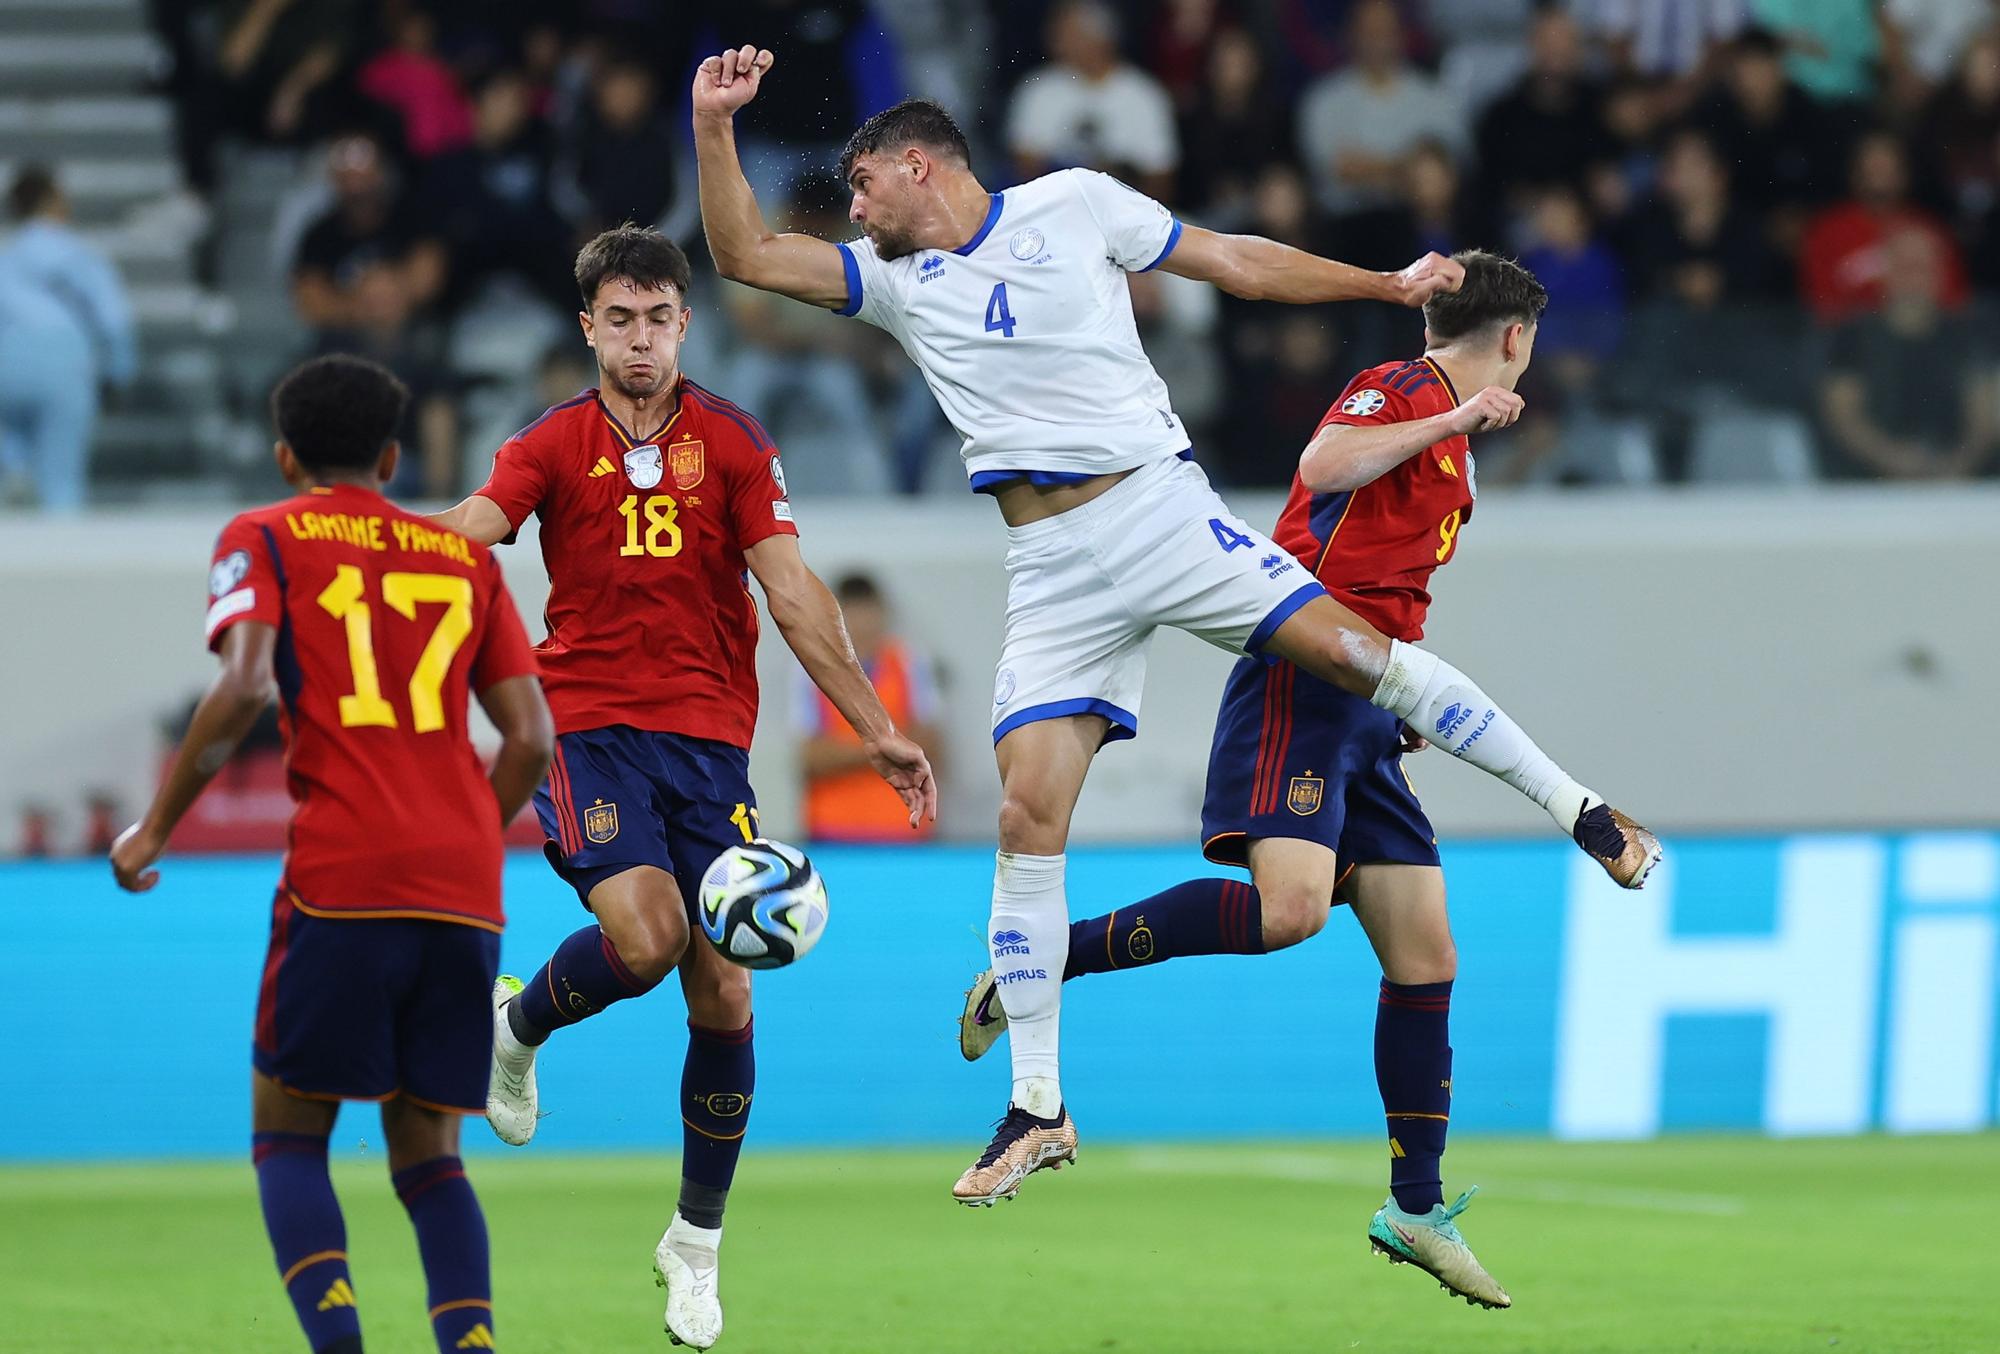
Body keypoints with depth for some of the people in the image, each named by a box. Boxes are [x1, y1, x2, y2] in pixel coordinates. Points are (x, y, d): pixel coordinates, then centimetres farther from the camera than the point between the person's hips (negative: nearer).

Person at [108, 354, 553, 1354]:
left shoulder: (264, 539, 8)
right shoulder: (465, 556, 19)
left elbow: (244, 687, -9)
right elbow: (530, 735, 13)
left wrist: (156, 825, -2)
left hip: (340, 884, -3)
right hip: (464, 893, 3)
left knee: (288, 1138, 6)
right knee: (429, 1157, 10)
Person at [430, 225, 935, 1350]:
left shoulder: (732, 443, 5)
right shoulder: (554, 446, 3)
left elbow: (793, 592, 2)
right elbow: (465, 536, -14)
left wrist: (878, 730, -4)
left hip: (708, 735, 2)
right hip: (587, 721, -2)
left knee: (723, 997, -1)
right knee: (645, 933, -26)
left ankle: (697, 1241, 16)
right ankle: (521, 1024, 9)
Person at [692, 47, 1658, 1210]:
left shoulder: (1073, 205, 5)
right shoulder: (897, 282, 13)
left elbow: (1234, 261, 10)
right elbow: (746, 254, 8)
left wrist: (1386, 285, 9)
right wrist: (715, 127, -4)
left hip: (1159, 503, -2)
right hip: (1053, 572, 2)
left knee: (1350, 647, -17)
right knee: (1029, 817, -6)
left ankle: (1581, 813, -2)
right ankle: (1039, 1111, 0)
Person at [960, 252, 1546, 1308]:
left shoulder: (1444, 436, 24)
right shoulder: (1398, 392, -5)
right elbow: (1324, 466, -26)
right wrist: (1454, 417, -18)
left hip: (1364, 711, 10)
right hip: (1304, 690, -10)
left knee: (1426, 960, 5)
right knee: (1291, 903, -28)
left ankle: (1415, 1210, 10)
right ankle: (1040, 961, -17)